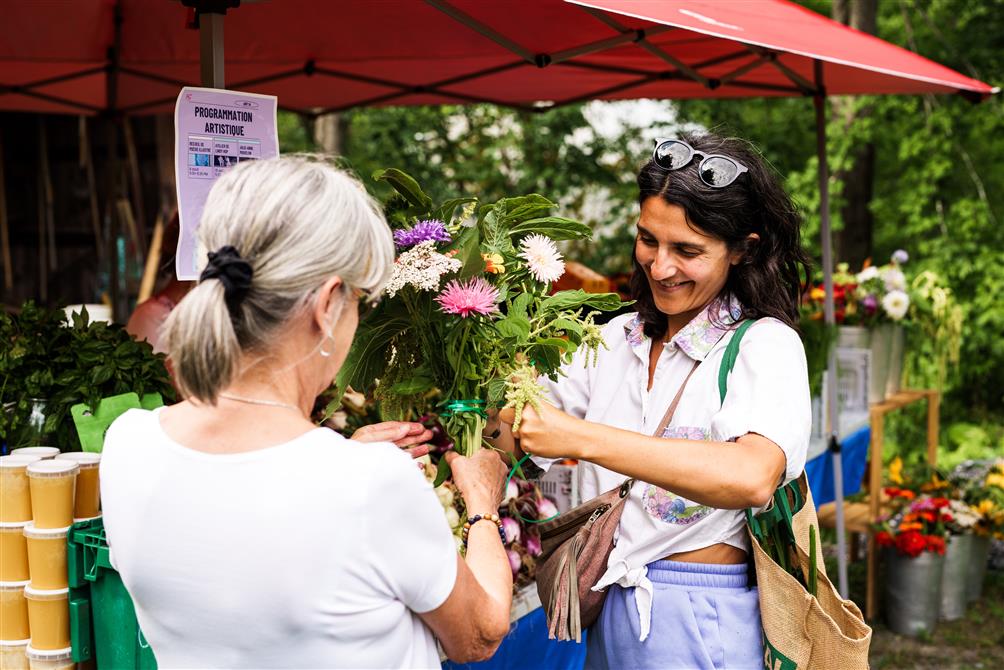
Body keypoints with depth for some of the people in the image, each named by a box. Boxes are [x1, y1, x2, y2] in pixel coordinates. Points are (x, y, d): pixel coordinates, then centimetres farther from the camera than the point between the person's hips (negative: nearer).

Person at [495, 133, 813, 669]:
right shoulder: (619, 338, 7)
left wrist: (579, 437, -34)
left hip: (702, 625, -5)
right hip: (609, 614, 6)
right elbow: (522, 433, 9)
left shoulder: (765, 345, -12)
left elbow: (754, 477, -32)